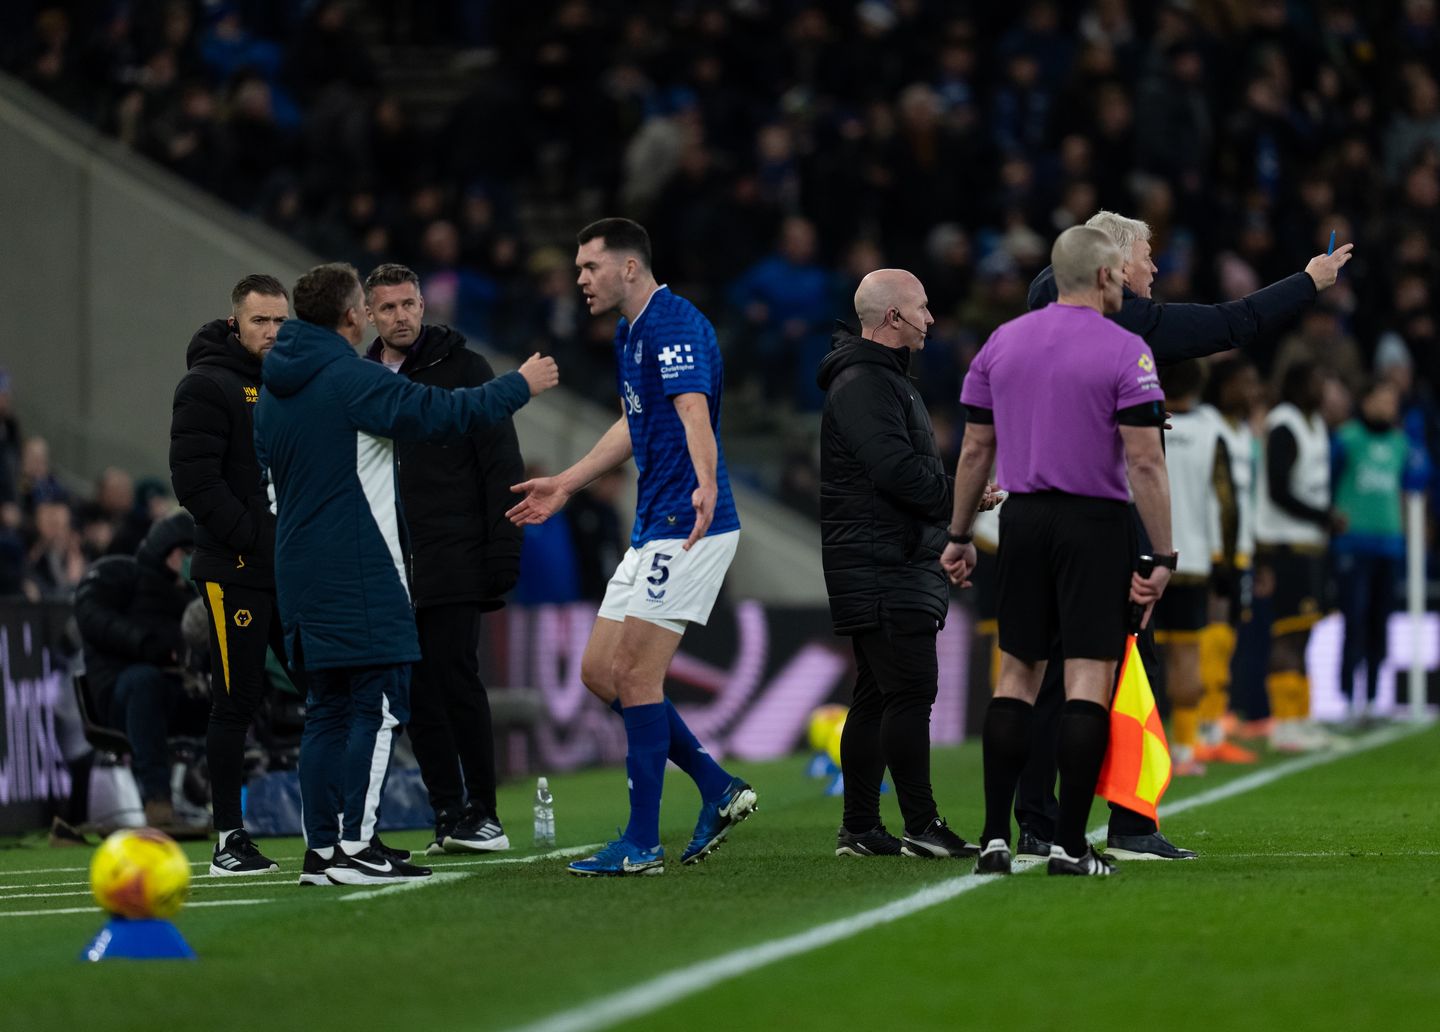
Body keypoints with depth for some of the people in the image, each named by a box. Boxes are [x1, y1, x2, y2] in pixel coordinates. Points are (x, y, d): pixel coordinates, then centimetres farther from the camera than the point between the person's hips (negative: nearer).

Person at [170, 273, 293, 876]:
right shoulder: (207, 386, -6)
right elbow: (195, 482, -15)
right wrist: (255, 540, -18)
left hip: (297, 571, 7)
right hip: (235, 571, -7)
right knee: (238, 701, -5)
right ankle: (228, 839, 1)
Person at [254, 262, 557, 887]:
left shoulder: (274, 389, 13)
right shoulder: (353, 380, -13)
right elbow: (441, 413, -14)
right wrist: (521, 386, -2)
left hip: (299, 575, 9)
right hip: (359, 574, -9)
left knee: (327, 710, 11)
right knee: (377, 705, -6)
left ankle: (321, 849, 8)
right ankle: (355, 847, -12)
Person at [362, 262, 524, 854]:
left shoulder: (462, 369, 1)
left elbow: (501, 465, -3)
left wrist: (502, 551, -10)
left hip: (452, 561, -5)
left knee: (456, 681, -9)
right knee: (418, 694, 3)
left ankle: (484, 814, -3)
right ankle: (449, 817, 7)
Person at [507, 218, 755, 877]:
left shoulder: (675, 324, -15)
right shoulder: (629, 332, 17)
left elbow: (694, 411, -33)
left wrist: (705, 485, -49)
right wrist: (566, 484, 39)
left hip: (686, 527, -10)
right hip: (653, 531, 10)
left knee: (635, 676, -9)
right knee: (599, 670, 9)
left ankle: (642, 844, -3)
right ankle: (719, 789, 14)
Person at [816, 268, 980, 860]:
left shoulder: (883, 378, 22)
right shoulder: (861, 383, -13)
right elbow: (896, 469, -23)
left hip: (901, 562, 11)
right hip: (883, 568, -11)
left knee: (878, 695, 10)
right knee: (911, 689, -12)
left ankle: (859, 829, 13)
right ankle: (921, 827, -12)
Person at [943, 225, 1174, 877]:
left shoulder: (1002, 342, 7)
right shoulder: (1125, 352, -8)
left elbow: (975, 449, 10)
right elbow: (1144, 462, -13)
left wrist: (959, 536, 18)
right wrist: (1162, 559, -10)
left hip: (1023, 518, 5)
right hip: (1095, 525, -5)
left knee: (1016, 674, 10)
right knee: (1089, 677, -3)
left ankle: (995, 837, 5)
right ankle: (1069, 844, -6)